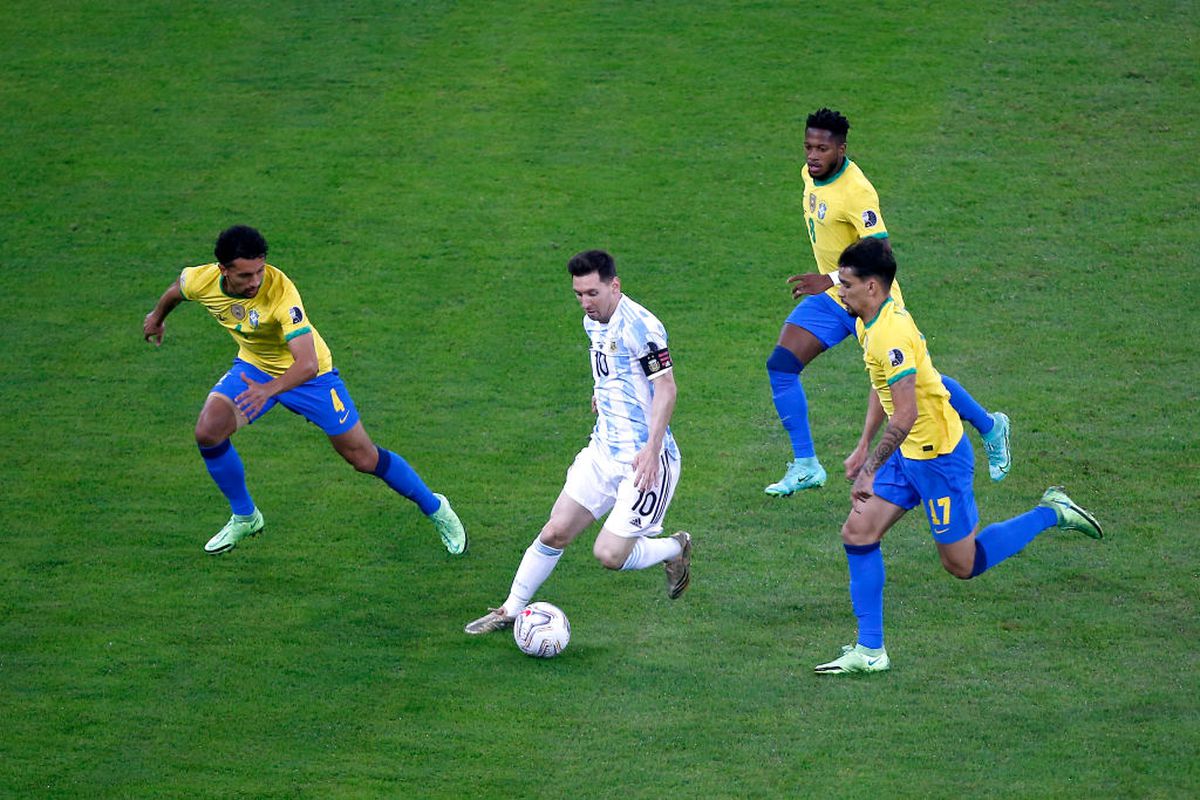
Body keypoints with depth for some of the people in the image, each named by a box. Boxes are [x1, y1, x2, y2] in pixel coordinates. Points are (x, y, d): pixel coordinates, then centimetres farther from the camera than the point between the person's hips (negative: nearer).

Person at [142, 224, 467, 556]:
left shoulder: (281, 291, -38)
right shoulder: (201, 281, -23)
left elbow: (308, 364, -46)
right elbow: (176, 290, 5)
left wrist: (269, 390, -63)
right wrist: (157, 317, 24)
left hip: (310, 374, -4)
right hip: (253, 365, 4)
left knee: (363, 457, 0)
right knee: (207, 432, -17)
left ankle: (435, 509, 24)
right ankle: (244, 517, 7)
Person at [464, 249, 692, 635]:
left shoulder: (640, 326, -19)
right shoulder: (593, 322, 9)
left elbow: (665, 387, -22)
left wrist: (652, 448, -27)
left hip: (645, 460, -8)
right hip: (602, 451, 8)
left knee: (610, 554, -10)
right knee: (555, 533, 4)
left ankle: (676, 549, 18)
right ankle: (511, 609, 17)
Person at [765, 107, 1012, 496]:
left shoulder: (857, 191, -27)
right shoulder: (811, 174, -1)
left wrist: (831, 281, -39)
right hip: (829, 300, 8)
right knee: (780, 365, -7)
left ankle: (990, 428, 30)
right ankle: (805, 465, 1)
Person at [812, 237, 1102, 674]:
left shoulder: (891, 333, -26)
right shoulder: (868, 324, 6)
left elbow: (906, 415, -28)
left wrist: (871, 469, -23)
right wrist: (863, 448, 20)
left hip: (938, 456, -10)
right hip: (908, 454, 10)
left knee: (962, 564, 3)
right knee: (857, 533, 1)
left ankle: (1051, 513, 17)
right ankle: (869, 651, 5)